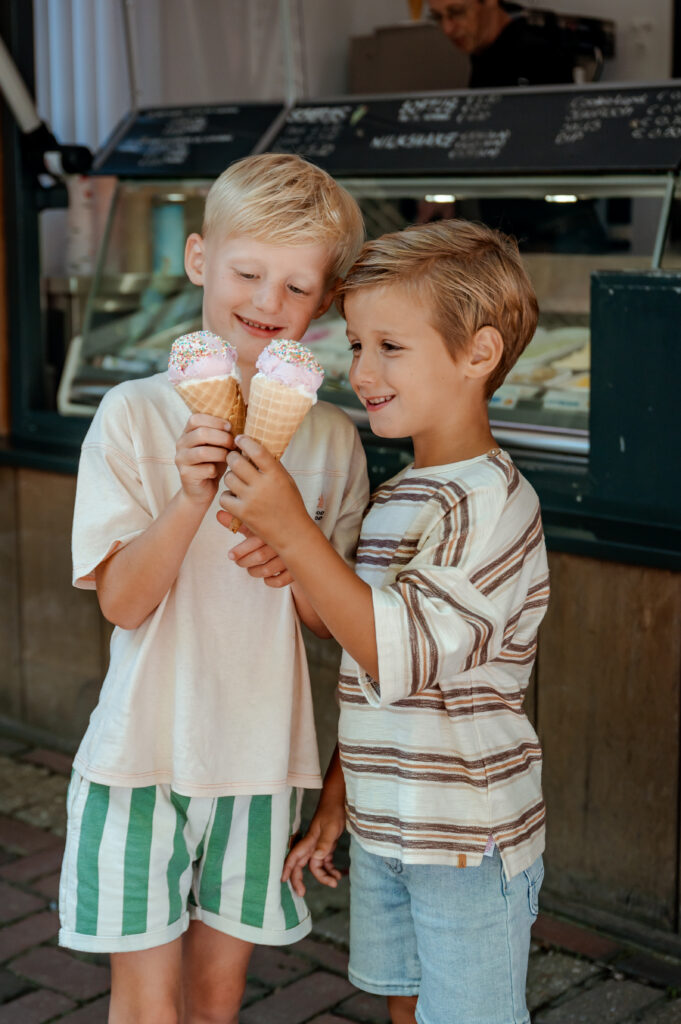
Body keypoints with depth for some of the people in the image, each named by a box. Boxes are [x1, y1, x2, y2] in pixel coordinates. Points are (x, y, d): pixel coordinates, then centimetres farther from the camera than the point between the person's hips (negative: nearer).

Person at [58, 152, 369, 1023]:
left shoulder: (330, 438, -1)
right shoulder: (137, 414, -10)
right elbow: (123, 602, -14)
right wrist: (192, 495, -29)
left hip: (261, 755, 3)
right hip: (144, 748, -2)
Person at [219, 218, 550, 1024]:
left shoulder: (490, 503, -19)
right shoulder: (395, 498, 8)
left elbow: (403, 655, -29)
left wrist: (291, 533, -32)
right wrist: (336, 798, 16)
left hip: (470, 843, -8)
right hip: (383, 833, 8)